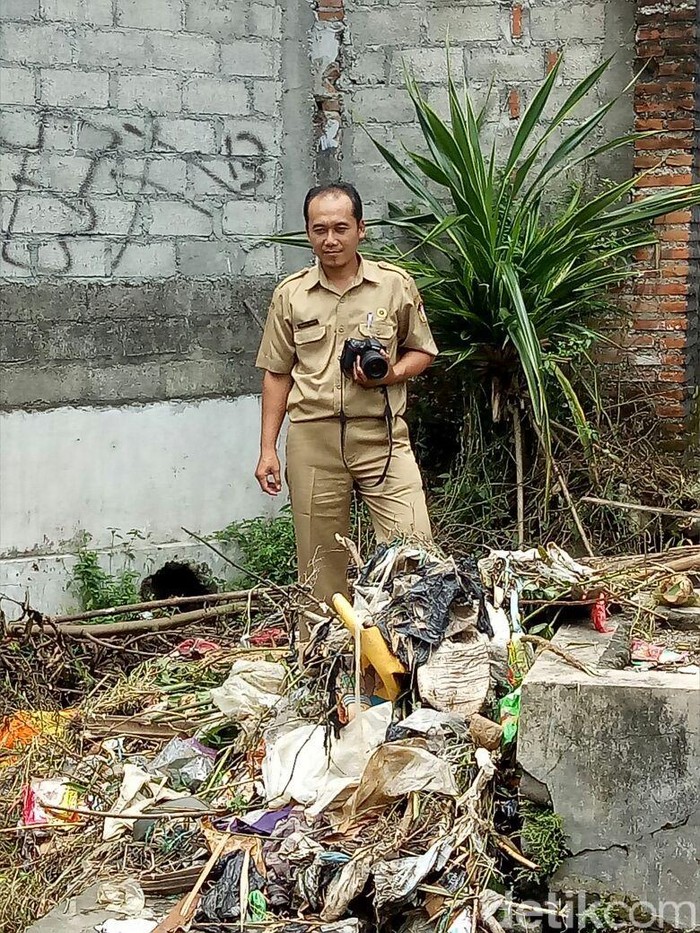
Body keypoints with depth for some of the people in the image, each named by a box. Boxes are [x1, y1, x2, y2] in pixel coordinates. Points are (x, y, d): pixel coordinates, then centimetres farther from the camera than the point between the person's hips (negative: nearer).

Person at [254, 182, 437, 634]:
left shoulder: (396, 285, 3)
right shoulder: (290, 294, 6)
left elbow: (422, 351, 13)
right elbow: (277, 375, 10)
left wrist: (392, 373, -9)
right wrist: (268, 449, 5)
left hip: (382, 436, -1)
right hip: (313, 440, 1)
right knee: (321, 562, 7)